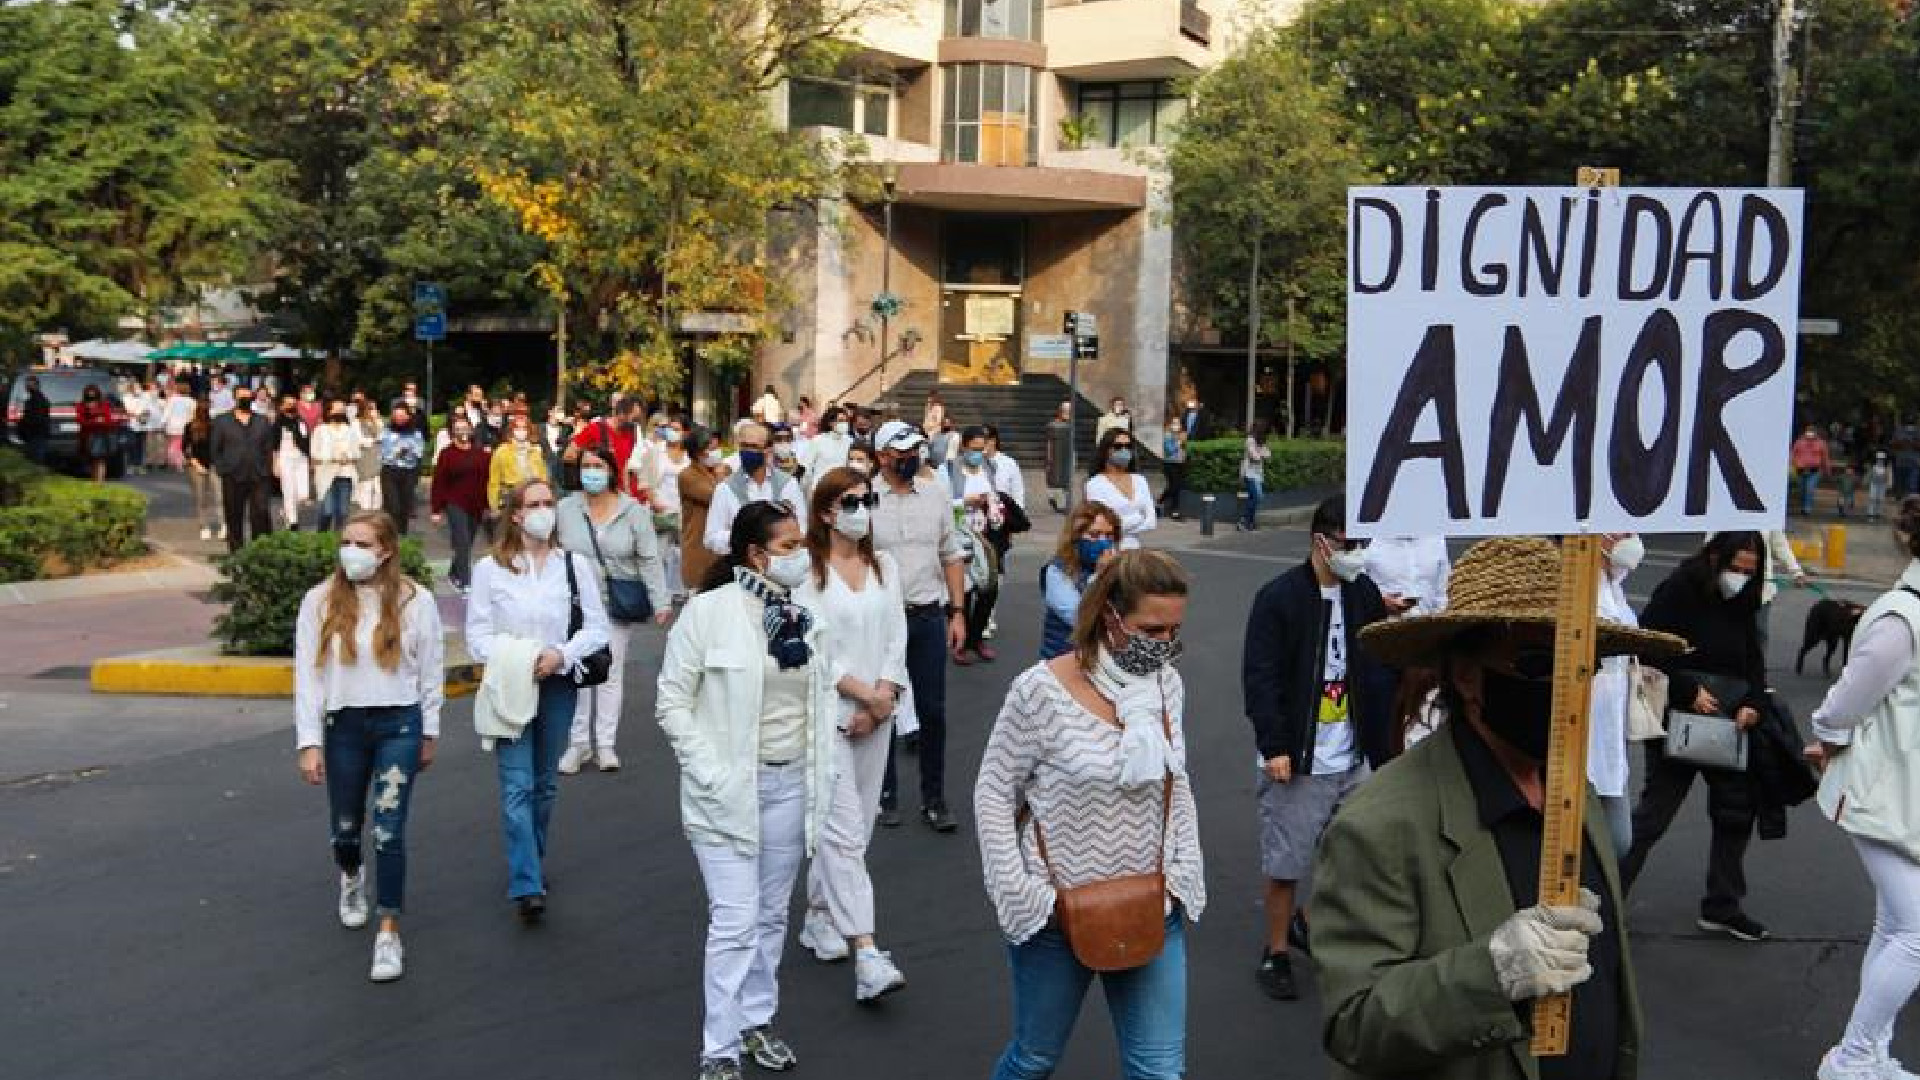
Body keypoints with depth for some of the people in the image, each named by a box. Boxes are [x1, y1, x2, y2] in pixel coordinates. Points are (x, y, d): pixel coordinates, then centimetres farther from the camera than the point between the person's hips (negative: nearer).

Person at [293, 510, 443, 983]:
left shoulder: (415, 601, -4)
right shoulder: (319, 601, -3)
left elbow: (431, 672, 5)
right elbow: (307, 675, -2)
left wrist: (428, 734, 8)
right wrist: (309, 743, -5)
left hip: (398, 724, -2)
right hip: (343, 725, 2)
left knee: (389, 831, -8)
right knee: (345, 829, 16)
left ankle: (389, 932, 2)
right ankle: (352, 876, 50)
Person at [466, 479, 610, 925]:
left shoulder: (575, 564, 2)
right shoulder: (490, 568, -1)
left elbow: (597, 628, 3)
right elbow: (478, 634, 0)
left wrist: (561, 654, -13)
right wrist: (513, 660, -16)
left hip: (557, 683, 2)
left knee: (545, 783, 14)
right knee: (517, 787, -10)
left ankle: (529, 863, 33)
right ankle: (527, 887, -13)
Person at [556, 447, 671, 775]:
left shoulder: (634, 511, -2)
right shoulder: (565, 509, 0)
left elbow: (649, 560, -3)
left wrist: (661, 602, -9)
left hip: (617, 605, 0)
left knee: (612, 673, 5)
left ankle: (606, 744, 13)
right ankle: (578, 742, 14)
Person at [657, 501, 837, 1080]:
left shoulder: (806, 615, 3)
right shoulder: (708, 611, -12)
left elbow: (824, 692, 13)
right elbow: (672, 701, -8)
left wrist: (821, 771, 4)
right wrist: (710, 773, -14)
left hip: (791, 784, 5)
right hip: (730, 787, -5)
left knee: (772, 914, 17)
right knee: (735, 920, -3)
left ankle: (757, 1020, 34)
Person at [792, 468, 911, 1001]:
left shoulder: (885, 567, 10)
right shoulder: (808, 572, -9)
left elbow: (896, 638, 7)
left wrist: (883, 698, -6)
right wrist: (866, 694, -11)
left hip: (877, 714, 6)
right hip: (826, 713, -6)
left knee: (855, 825, 13)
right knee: (844, 831, -11)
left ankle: (818, 915, 32)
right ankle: (866, 956, -15)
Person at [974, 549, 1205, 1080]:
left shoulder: (1169, 684, -1)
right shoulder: (1042, 689, -17)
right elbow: (993, 793, -9)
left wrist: (1182, 876, 0)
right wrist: (1023, 896, -14)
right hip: (1056, 914, -4)